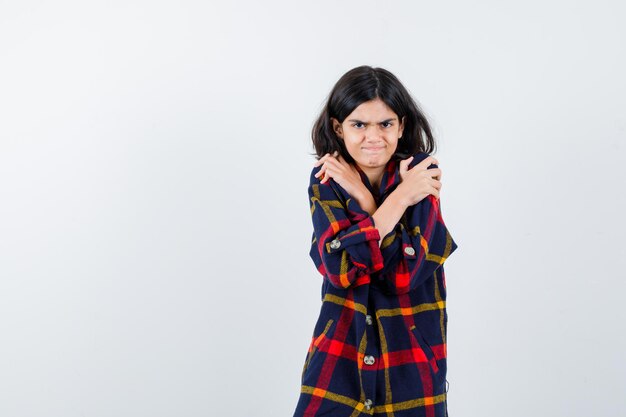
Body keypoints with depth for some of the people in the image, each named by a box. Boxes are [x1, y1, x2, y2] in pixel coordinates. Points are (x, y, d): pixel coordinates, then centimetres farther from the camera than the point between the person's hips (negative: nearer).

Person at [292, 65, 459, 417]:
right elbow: (339, 269, -18)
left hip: (411, 352, -1)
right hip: (341, 350, 1)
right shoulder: (325, 180, -3)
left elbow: (404, 273, -19)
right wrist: (400, 197, -18)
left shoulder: (423, 173, -8)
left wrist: (359, 193, -17)